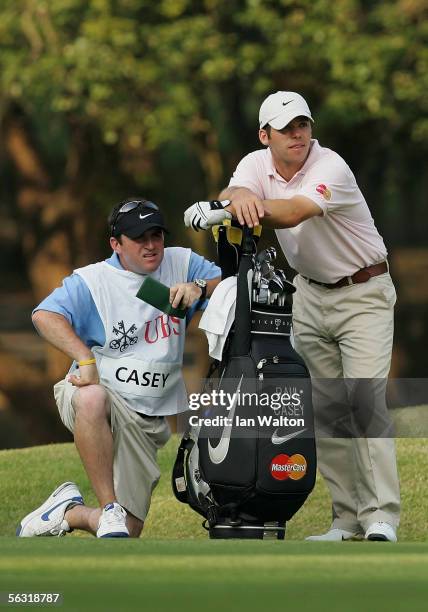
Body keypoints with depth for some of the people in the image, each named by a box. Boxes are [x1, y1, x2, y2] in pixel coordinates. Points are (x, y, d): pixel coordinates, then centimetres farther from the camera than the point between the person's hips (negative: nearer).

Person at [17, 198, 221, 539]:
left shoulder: (181, 264, 7)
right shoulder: (91, 281, -6)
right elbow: (45, 316, -22)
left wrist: (199, 288, -19)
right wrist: (86, 359, -37)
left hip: (149, 419, 4)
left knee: (129, 531, 1)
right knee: (92, 396, -44)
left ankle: (70, 513, 33)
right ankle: (109, 509, -34)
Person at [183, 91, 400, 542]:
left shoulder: (330, 168, -23)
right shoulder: (257, 164, -5)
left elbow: (294, 212, -40)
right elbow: (234, 192, -27)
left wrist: (249, 207, -57)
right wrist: (240, 196, -52)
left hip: (363, 293, -6)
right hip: (311, 293, 6)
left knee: (366, 399, -17)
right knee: (323, 408, 3)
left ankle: (381, 518, -19)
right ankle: (347, 518, 8)